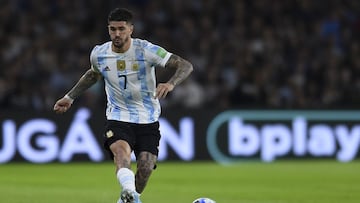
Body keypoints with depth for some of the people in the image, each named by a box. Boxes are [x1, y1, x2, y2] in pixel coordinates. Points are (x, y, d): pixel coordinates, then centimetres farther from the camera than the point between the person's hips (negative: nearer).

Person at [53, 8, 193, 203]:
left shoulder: (146, 50, -13)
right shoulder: (98, 54, -1)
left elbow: (185, 66, -17)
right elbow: (93, 74, 24)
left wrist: (170, 84, -36)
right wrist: (69, 97, 25)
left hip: (147, 119, -1)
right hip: (118, 118, 1)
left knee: (145, 167, -13)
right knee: (121, 150, -31)